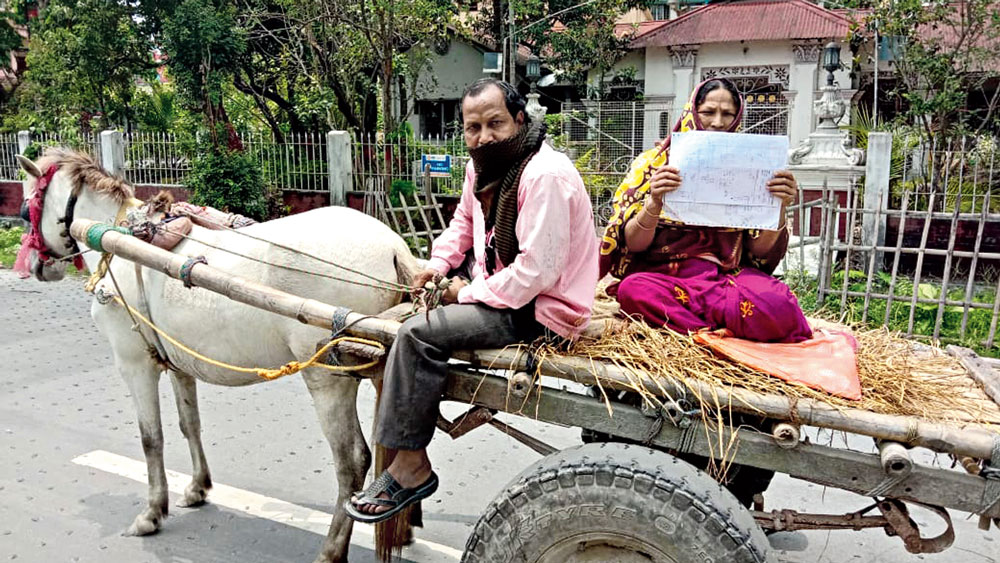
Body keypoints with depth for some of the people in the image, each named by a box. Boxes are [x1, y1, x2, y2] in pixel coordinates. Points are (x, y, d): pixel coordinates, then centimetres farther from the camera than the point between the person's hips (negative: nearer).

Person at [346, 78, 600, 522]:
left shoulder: (545, 175, -24)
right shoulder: (482, 166, 6)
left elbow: (536, 272, -29)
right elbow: (464, 222, 23)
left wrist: (469, 293, -17)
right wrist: (439, 264, 4)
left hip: (541, 308, -10)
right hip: (501, 279, 10)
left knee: (418, 334, -19)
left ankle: (410, 467, -5)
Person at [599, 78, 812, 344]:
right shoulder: (654, 162, 7)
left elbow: (760, 252, 3)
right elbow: (634, 244, -3)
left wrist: (779, 208, -15)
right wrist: (654, 202, -22)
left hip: (730, 275, 1)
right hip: (661, 273, 0)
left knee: (777, 307, -30)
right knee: (633, 290, -34)